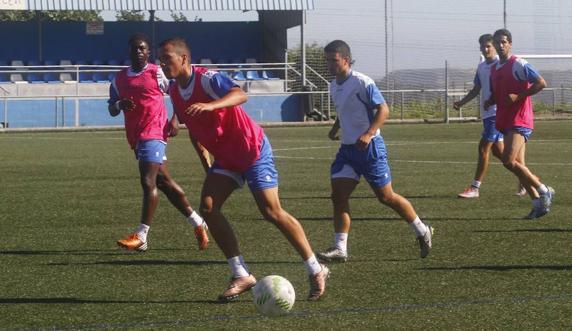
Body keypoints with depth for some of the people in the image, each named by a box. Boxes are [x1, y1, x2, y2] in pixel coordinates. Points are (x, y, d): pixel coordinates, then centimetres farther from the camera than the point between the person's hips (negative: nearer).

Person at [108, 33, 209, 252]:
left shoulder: (156, 73, -3)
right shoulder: (119, 79, 12)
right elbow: (112, 110, 15)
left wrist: (175, 120, -9)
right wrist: (120, 105, -8)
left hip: (153, 133, -7)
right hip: (136, 137, 7)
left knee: (148, 182, -16)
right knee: (165, 183, 12)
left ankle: (141, 236, -19)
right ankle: (198, 223, 24)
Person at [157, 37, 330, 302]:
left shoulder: (206, 79, -22)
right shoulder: (174, 91, 3)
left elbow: (240, 95, -41)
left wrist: (210, 106, -57)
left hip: (252, 149, -8)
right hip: (225, 158, 8)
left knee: (272, 213, -8)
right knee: (208, 208, -9)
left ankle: (316, 271, 5)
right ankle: (241, 276, -5)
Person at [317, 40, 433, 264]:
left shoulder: (361, 83, -15)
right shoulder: (334, 86, 10)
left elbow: (383, 109, -17)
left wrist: (368, 134, -28)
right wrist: (335, 128, 12)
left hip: (369, 147, -8)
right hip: (347, 148, 8)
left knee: (386, 197, 1)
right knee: (338, 196, -5)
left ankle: (422, 232, 19)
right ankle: (340, 249, -4)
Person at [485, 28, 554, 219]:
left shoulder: (518, 65, -8)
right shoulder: (494, 69, 16)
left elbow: (541, 83, -14)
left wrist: (518, 96, -18)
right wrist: (490, 101, 7)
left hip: (520, 120, -9)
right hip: (505, 121, 9)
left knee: (509, 161, -19)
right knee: (517, 164, 5)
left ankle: (544, 191, -7)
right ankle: (538, 203, 10)